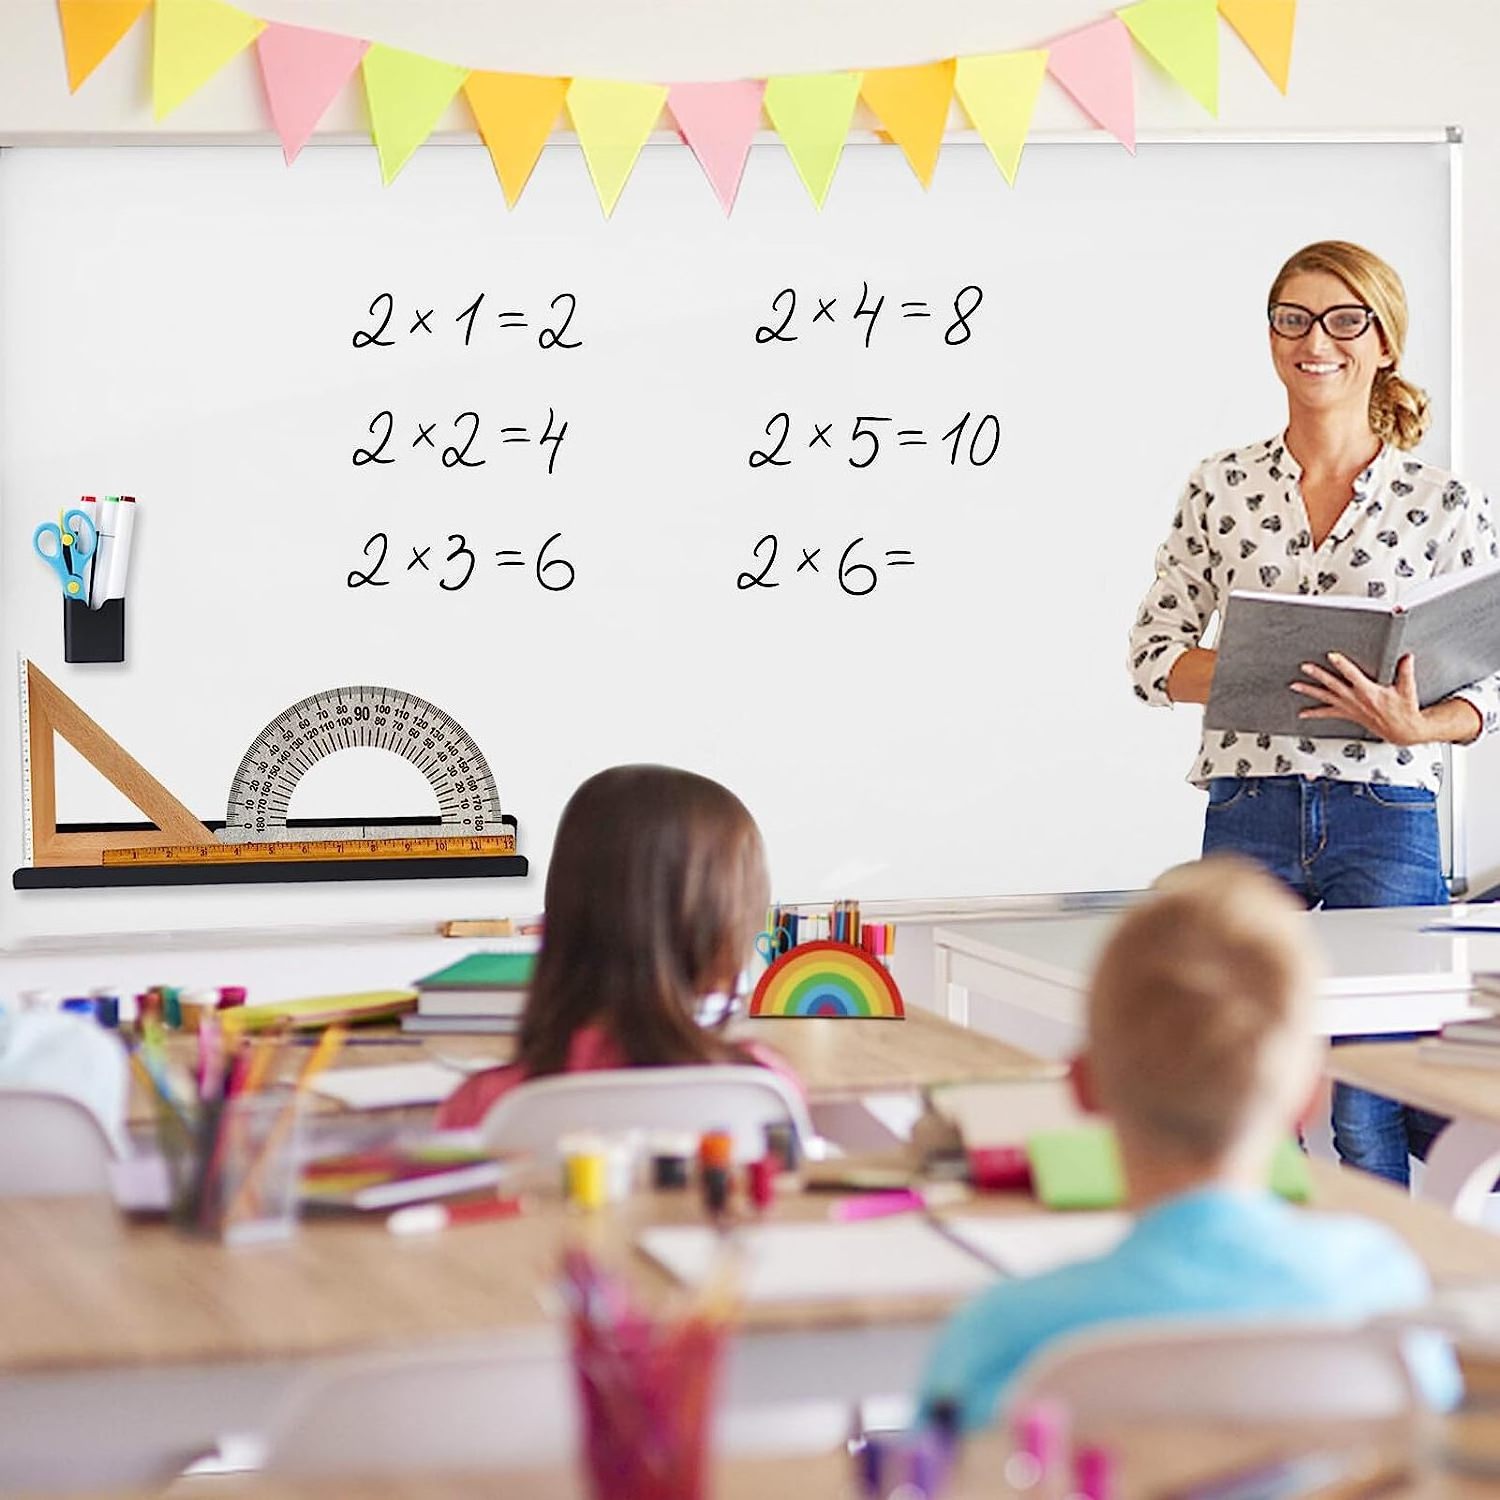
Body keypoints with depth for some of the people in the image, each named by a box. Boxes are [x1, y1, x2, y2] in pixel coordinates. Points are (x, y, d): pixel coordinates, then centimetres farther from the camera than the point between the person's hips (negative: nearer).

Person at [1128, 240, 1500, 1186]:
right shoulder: (1222, 488, 7)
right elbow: (1154, 656, 8)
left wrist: (1413, 725, -16)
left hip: (1387, 815, -1)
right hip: (1248, 814, 2)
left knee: (1371, 1112, -2)